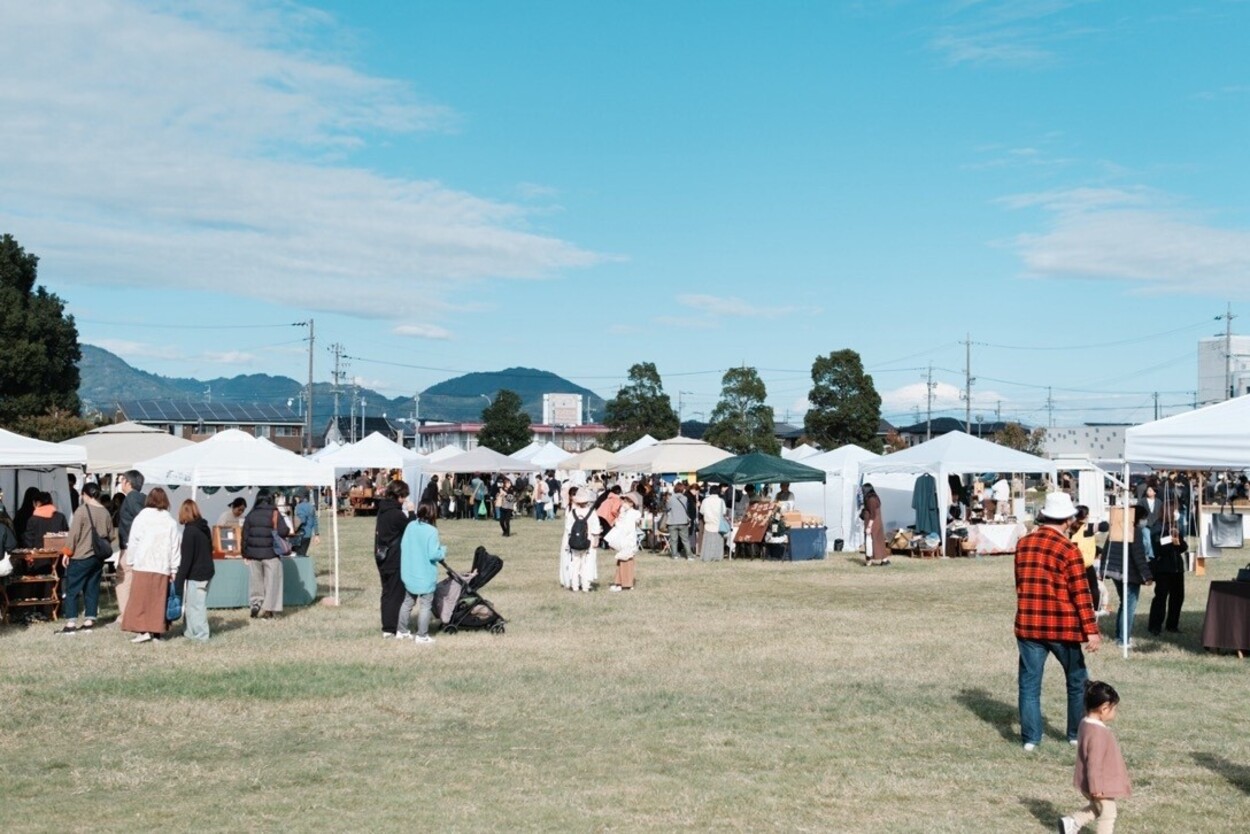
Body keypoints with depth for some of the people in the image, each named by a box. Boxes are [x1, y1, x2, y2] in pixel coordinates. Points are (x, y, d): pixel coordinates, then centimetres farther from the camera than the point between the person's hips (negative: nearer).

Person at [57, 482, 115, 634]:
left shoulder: (82, 510, -13)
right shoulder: (105, 512, 3)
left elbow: (74, 534, -12)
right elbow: (110, 536, 10)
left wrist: (68, 553, -4)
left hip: (80, 557, -6)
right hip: (98, 558, 6)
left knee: (72, 590, -1)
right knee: (92, 589, 11)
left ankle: (71, 624, -6)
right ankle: (89, 621, 11)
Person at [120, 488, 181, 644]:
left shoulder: (141, 518, -2)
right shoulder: (170, 522, 3)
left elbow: (133, 543, -1)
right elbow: (175, 547, 3)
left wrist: (129, 563, 9)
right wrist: (174, 570, 8)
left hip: (142, 566, -2)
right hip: (163, 567, 2)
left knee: (140, 599, 1)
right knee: (158, 600, 8)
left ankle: (143, 630, -7)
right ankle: (156, 629, 8)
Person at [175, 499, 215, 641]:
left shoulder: (190, 530, -15)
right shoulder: (205, 528, 10)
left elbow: (186, 558, -17)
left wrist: (179, 580, -14)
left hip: (195, 575, -8)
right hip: (207, 572, 8)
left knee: (194, 604, -1)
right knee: (199, 603, 14)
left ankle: (200, 634, 1)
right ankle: (191, 631, 21)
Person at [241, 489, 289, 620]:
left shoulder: (250, 516, 4)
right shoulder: (274, 514, -6)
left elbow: (245, 536, 5)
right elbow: (282, 531, -14)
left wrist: (245, 554, 12)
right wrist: (289, 531, 9)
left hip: (253, 554, 3)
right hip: (271, 554, -3)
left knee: (255, 580, 13)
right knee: (271, 581, 4)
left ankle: (255, 605, 12)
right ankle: (268, 610, 2)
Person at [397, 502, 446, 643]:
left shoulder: (410, 526, -2)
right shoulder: (432, 531, -19)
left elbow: (403, 546, 6)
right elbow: (433, 554, -21)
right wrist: (443, 551, -2)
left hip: (409, 574, 6)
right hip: (426, 576, -6)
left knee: (408, 602, 19)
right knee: (425, 605, 4)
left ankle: (401, 631, 26)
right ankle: (422, 635, 7)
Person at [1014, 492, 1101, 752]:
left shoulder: (1023, 544, 4)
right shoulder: (1068, 549, -11)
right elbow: (1080, 593, -14)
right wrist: (1091, 630, -13)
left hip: (1028, 625, 3)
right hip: (1062, 626, -3)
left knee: (1029, 682, 7)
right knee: (1077, 681, 15)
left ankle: (1030, 738, 4)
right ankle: (1077, 734, 21)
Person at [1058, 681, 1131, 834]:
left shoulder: (1087, 724, 2)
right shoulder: (1098, 732, -30)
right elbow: (1094, 762, -28)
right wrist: (1096, 788, -23)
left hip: (1095, 783, 9)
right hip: (1101, 784, -9)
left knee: (1097, 808, 25)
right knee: (1108, 814, 7)